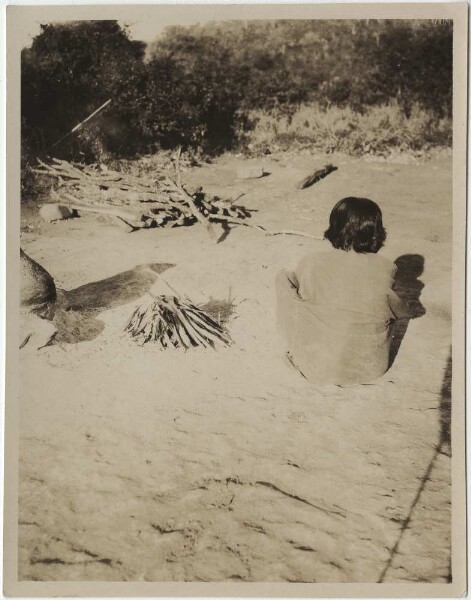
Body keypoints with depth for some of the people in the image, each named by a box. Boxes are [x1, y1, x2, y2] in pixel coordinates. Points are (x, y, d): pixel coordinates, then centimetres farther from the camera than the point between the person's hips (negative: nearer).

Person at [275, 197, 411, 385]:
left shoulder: (310, 264, -16)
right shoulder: (386, 269, -13)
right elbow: (402, 312, 4)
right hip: (373, 369, 2)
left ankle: (298, 355, 22)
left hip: (319, 371, -2)